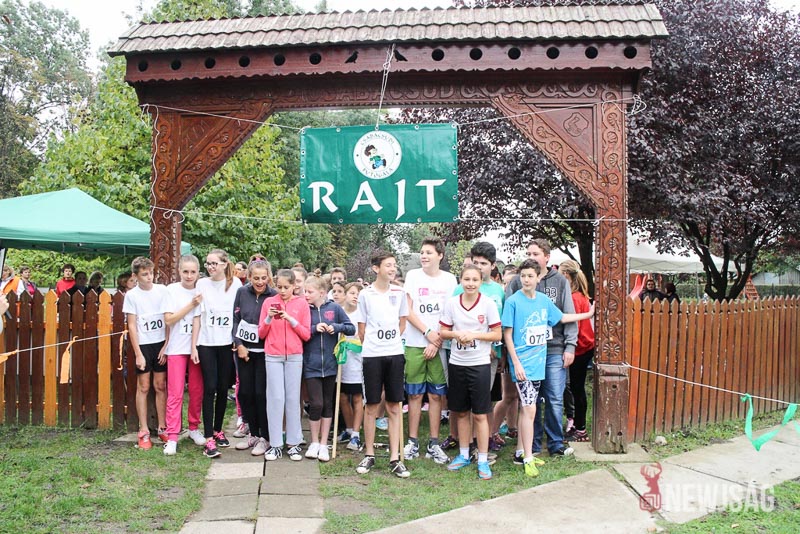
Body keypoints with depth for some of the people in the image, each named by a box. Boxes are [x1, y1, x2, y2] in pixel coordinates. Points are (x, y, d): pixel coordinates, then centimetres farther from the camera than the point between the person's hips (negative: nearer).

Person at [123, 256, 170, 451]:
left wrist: (166, 346, -3)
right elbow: (132, 325, -3)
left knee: (161, 386, 7)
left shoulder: (162, 290, 0)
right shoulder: (132, 295, -3)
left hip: (161, 343, 1)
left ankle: (162, 428, 17)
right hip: (143, 345, -1)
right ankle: (144, 432, 10)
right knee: (143, 387, 3)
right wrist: (138, 353, -7)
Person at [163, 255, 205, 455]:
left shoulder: (199, 292, 2)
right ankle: (172, 437, 2)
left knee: (197, 390, 8)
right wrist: (191, 305, -14)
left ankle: (194, 428, 25)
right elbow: (169, 320, -9)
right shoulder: (171, 290, -4)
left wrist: (195, 347, -9)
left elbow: (197, 321, -2)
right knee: (175, 393, -4)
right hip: (176, 348, -2)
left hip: (196, 346, 3)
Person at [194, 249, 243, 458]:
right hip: (207, 343, -1)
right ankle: (208, 438, -1)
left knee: (223, 388, 8)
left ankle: (218, 430, 26)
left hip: (227, 343, 1)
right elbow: (197, 317, 2)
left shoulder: (235, 283, 1)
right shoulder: (202, 284, 1)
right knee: (210, 388, -5)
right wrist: (193, 345, -1)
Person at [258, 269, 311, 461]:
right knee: (275, 398, -1)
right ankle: (275, 444, 7)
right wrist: (269, 318, -13)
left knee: (293, 398, 2)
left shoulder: (302, 303, 2)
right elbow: (261, 333, 5)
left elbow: (306, 335, 0)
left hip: (294, 356, 0)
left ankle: (294, 443, 10)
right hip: (273, 356, 0)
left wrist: (291, 319, -12)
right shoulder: (269, 302, 4)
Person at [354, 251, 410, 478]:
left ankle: (394, 459, 10)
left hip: (395, 354, 2)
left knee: (394, 407, 4)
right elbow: (361, 328, 5)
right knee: (372, 406, 5)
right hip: (372, 355, -2)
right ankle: (369, 455, 18)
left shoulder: (399, 293, 5)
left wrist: (393, 341, 11)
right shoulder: (365, 294, -1)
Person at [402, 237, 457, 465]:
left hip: (440, 344, 0)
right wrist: (428, 332, -11)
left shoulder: (449, 280, 4)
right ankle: (413, 442, 13)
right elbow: (408, 311, -1)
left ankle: (433, 444, 13)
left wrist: (437, 342, -8)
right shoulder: (412, 276, 3)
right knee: (415, 394, 4)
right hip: (415, 344, 0)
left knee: (436, 395, 5)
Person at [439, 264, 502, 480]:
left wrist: (474, 335, -16)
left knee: (480, 414, 1)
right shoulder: (451, 303, 1)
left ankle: (483, 460, 12)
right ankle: (463, 455, 28)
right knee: (461, 412, 13)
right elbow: (443, 331, 6)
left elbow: (497, 334, -4)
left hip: (480, 364, -3)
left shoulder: (488, 304, -6)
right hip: (457, 363, 3)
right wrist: (457, 334, -15)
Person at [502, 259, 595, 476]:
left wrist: (588, 314, 27)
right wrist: (516, 363, -14)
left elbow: (561, 317, 24)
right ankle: (528, 459, 1)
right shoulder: (513, 301, -10)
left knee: (526, 408, 13)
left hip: (538, 362, 6)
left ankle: (521, 452, 24)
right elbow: (507, 335, -9)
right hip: (522, 363, -6)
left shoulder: (544, 300, 6)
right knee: (530, 409, -8)